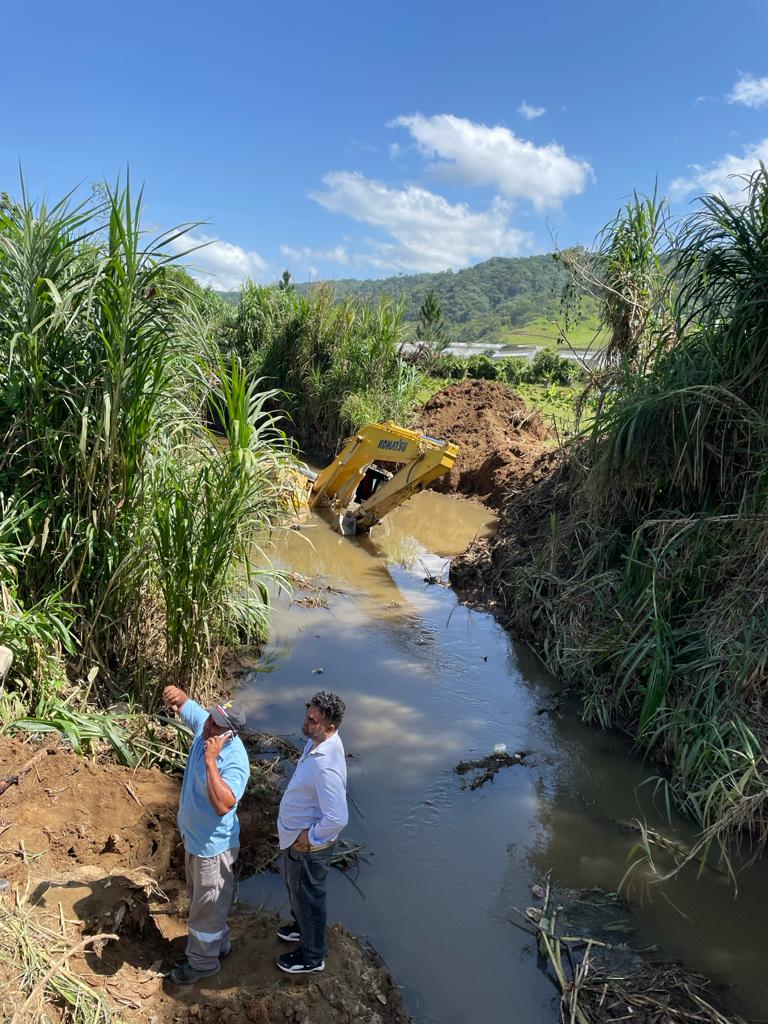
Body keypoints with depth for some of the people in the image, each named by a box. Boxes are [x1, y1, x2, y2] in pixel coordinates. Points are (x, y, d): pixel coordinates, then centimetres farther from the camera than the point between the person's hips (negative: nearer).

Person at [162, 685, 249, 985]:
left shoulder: (235, 761, -35)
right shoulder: (204, 725, -14)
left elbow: (223, 805, -46)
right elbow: (184, 704, 1)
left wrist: (210, 760, -47)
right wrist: (176, 694, -24)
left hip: (213, 843, -8)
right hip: (193, 834, 8)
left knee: (207, 904, 15)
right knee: (201, 896, 28)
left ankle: (203, 961, 39)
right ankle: (218, 943, 51)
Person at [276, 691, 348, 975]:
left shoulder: (326, 766, -39)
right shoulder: (317, 741, -9)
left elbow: (337, 818, -37)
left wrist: (310, 837, -21)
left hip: (308, 844, -9)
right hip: (297, 834, 9)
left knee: (306, 896, 15)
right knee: (296, 887, 32)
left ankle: (312, 957, 39)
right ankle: (302, 926, 58)